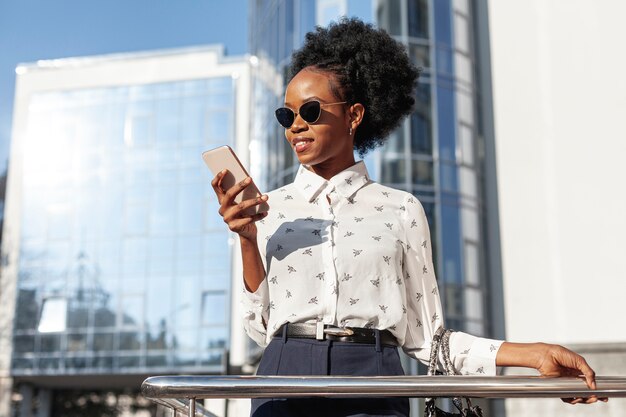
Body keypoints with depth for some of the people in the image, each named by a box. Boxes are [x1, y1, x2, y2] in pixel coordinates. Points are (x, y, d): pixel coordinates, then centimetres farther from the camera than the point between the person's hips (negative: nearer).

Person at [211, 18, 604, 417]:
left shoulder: (401, 209, 7)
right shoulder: (270, 208, 11)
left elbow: (425, 337, 7)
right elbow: (261, 327, 7)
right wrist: (248, 240, -4)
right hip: (285, 375, 1)